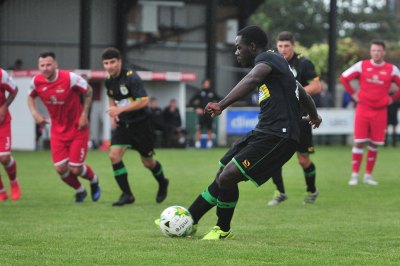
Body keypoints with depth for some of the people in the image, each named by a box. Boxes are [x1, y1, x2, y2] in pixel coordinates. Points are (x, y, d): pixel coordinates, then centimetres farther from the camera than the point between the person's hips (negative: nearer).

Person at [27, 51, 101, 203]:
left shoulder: (70, 78, -22)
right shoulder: (36, 81, -10)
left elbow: (88, 91, -5)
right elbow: (31, 96, 12)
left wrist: (84, 114, -10)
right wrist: (35, 113, -5)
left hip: (77, 128, -4)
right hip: (57, 130, 4)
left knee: (75, 169, -5)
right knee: (61, 168, -4)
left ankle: (94, 180, 31)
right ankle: (79, 191, 28)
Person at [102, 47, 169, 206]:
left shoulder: (131, 78, -21)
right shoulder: (109, 80, 0)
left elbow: (143, 101, -28)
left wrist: (120, 109, -31)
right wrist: (113, 113, 4)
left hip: (141, 123, -6)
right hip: (123, 124, 6)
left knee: (147, 162, 7)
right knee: (114, 155, -13)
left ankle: (162, 183, 39)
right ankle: (127, 194, -5)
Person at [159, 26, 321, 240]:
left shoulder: (266, 59, -8)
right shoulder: (275, 62, 22)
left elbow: (252, 80, -32)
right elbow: (302, 93, 37)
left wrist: (223, 104, -46)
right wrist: (314, 115, 57)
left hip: (277, 136, -10)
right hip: (263, 132, 10)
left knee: (227, 177, -14)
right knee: (223, 176, 10)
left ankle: (223, 230, 4)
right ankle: (188, 220, 17)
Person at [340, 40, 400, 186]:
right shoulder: (362, 65, -1)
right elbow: (344, 77, 8)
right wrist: (353, 93, 3)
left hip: (380, 111, 1)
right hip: (363, 109, -1)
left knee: (374, 145, 4)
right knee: (359, 142, -6)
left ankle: (368, 175, 15)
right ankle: (354, 175, 0)